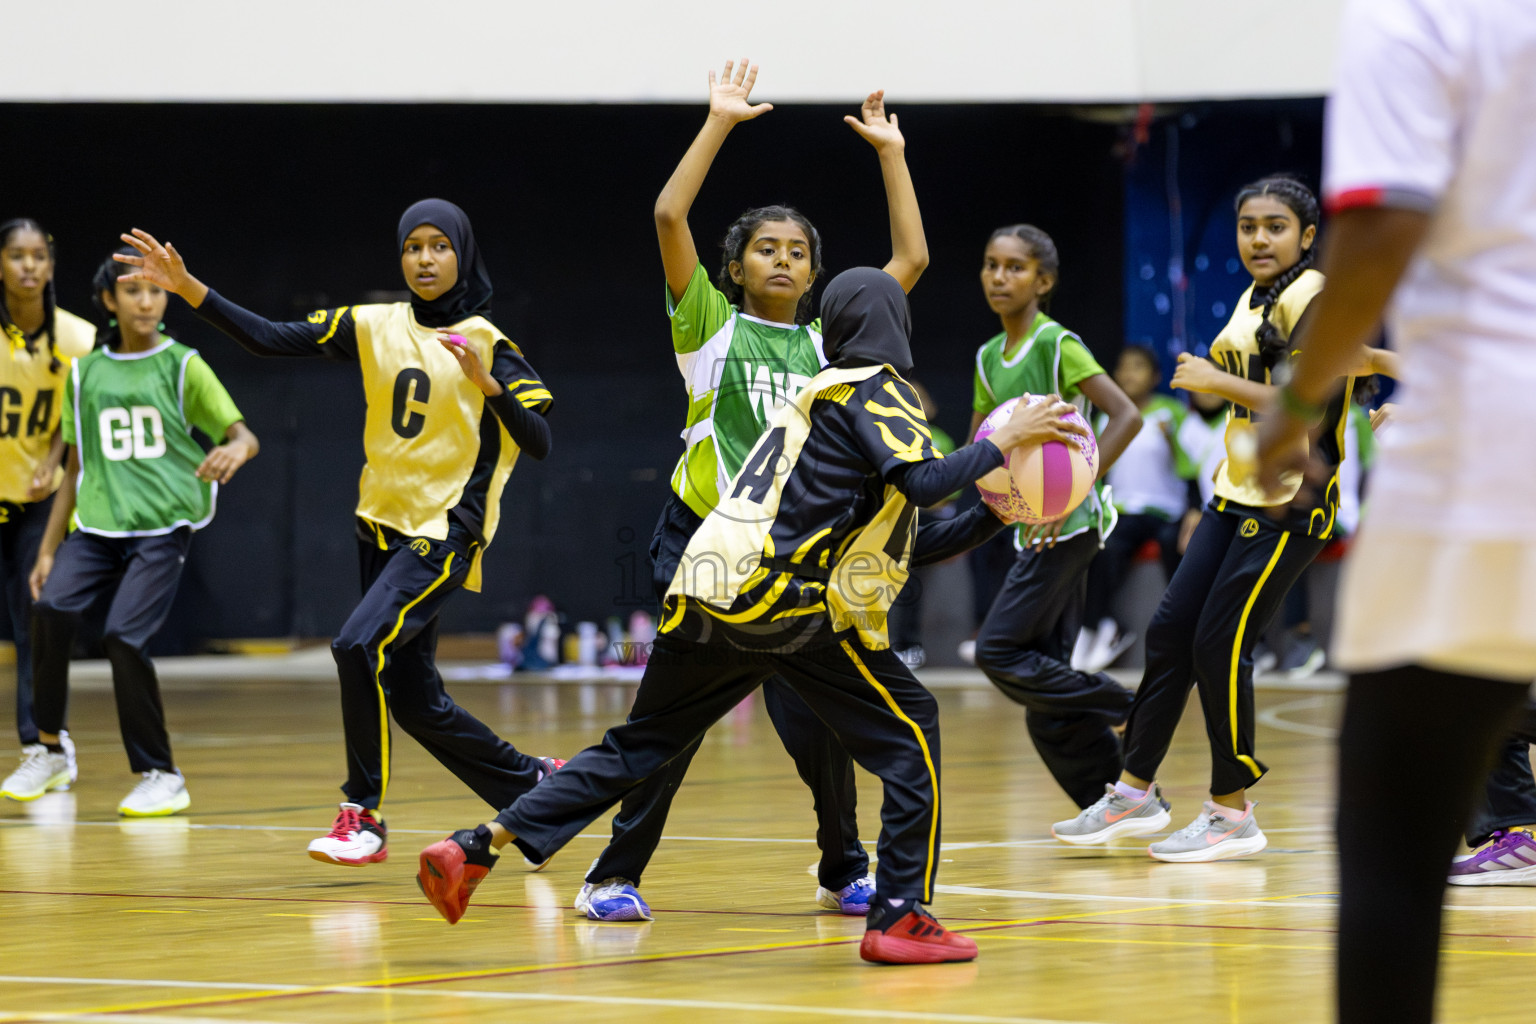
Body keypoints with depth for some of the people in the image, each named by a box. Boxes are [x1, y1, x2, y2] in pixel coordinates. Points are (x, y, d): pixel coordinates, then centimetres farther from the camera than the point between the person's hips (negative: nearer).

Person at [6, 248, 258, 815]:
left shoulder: (183, 366, 4)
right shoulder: (86, 373, 13)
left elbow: (242, 434, -2)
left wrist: (236, 450, -27)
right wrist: (48, 549, 15)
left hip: (162, 528, -3)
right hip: (96, 526, 3)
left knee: (123, 636, -20)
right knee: (52, 609, -22)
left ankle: (161, 777, -5)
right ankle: (50, 751, -7)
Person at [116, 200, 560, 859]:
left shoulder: (488, 344, -6)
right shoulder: (375, 327, 5)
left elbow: (539, 443, -12)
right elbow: (270, 339, -3)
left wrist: (490, 384, -27)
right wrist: (187, 287, -13)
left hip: (446, 533, -6)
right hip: (383, 526, 6)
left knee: (360, 644, -25)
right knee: (415, 700, 9)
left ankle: (364, 814, -17)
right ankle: (534, 783, 28)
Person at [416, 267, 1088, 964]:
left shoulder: (825, 396, 30)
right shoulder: (875, 389, 6)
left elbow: (907, 547, 29)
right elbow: (922, 483, -13)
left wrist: (997, 514, 23)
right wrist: (1001, 443, -2)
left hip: (707, 593, 8)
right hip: (787, 602, -8)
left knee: (637, 746, 15)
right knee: (909, 726, 3)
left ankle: (478, 847, 8)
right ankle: (900, 917, -5)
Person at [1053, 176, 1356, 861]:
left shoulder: (1309, 296, -12)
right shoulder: (1254, 298, 15)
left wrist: (1219, 383, -14)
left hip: (1289, 503, -9)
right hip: (1239, 494, 9)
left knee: (1220, 645, -8)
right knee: (1170, 630, 6)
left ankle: (1232, 815, 3)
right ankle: (1135, 793, 16)